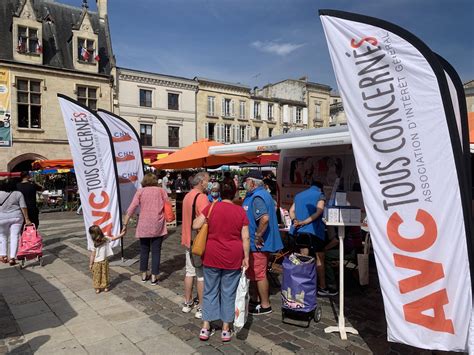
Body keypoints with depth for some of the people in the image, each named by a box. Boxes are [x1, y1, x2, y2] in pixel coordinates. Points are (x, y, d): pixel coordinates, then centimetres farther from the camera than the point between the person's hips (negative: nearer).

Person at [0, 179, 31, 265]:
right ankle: (12, 258, -3)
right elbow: (23, 207, -4)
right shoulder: (18, 194, -1)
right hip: (16, 217, 0)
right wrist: (26, 219, -1)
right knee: (14, 236, 1)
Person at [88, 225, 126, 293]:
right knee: (105, 274, 17)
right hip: (104, 260, 3)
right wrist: (122, 234, 17)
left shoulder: (94, 245, -20)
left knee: (97, 275, 13)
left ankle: (97, 288, 21)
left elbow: (92, 256, -15)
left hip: (96, 262, -3)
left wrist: (90, 264, -4)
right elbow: (114, 238, 3)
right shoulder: (106, 239, -11)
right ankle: (105, 287, 26)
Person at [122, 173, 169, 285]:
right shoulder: (161, 191, 4)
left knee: (144, 250, 15)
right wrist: (165, 225, 11)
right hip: (158, 226, 0)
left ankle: (144, 275, 26)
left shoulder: (140, 191, 2)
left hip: (143, 226, 1)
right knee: (156, 251, 7)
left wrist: (125, 224, 0)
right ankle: (154, 277, 10)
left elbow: (131, 209, -5)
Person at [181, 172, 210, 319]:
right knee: (202, 275, 2)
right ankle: (201, 308, 11)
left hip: (188, 240, 9)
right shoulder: (202, 197, -18)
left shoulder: (187, 196, 11)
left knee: (190, 272, 17)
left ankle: (187, 303, 28)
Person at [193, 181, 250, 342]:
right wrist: (246, 257, 2)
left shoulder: (211, 207, -6)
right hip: (233, 259, 0)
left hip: (212, 256, 0)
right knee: (228, 293, 12)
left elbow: (195, 225, -7)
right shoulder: (241, 211, -5)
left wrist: (205, 220, 12)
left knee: (210, 291, 14)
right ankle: (226, 329, 21)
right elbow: (245, 237, -5)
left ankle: (205, 327, 19)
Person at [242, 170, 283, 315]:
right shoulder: (260, 194, 13)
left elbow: (264, 218, -35)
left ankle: (265, 305, 15)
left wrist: (258, 236, -26)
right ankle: (253, 300, 35)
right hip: (255, 243, 11)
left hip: (258, 244, -11)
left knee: (259, 274, 2)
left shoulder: (257, 197, -21)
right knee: (252, 272, 20)